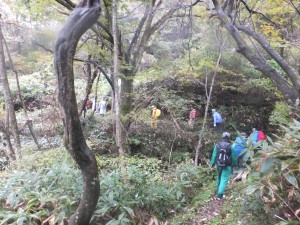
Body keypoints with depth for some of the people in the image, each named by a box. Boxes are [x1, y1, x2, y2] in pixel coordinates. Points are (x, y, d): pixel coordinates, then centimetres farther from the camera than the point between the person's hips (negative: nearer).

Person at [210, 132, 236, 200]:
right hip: (227, 166, -3)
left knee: (219, 178, 23)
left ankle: (218, 191, 37)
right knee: (224, 180, -2)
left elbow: (214, 155, -1)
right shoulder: (231, 146, -9)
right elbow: (233, 156, -3)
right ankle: (220, 194, -10)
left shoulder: (217, 145, -3)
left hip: (219, 165, 4)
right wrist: (235, 164, 11)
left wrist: (212, 164, 5)